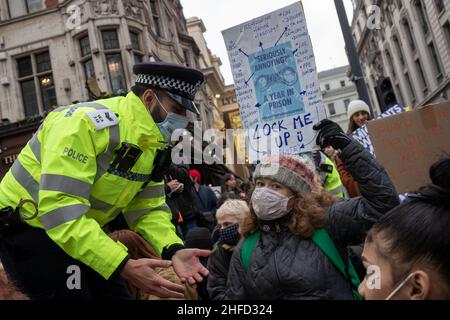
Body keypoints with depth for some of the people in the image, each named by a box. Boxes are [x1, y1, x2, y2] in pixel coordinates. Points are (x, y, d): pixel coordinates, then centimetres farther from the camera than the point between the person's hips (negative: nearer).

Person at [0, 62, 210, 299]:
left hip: (84, 232, 8)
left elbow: (148, 208, 0)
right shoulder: (85, 123, -28)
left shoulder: (153, 144, -2)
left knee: (115, 293, 8)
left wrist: (174, 250, -19)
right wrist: (124, 266, -38)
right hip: (27, 227, -7)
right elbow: (60, 213, -34)